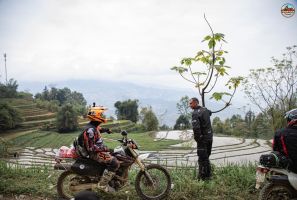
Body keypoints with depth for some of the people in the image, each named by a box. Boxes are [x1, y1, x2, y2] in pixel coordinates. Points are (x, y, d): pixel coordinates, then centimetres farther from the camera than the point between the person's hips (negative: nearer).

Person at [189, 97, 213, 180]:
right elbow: (210, 113, 34)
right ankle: (208, 175, 28)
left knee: (202, 159, 1)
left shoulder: (195, 113, -17)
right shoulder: (205, 110, 8)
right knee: (206, 157, 19)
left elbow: (196, 127, -28)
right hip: (210, 137, 8)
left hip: (202, 138, -8)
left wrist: (197, 138, -16)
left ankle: (202, 177, 7)